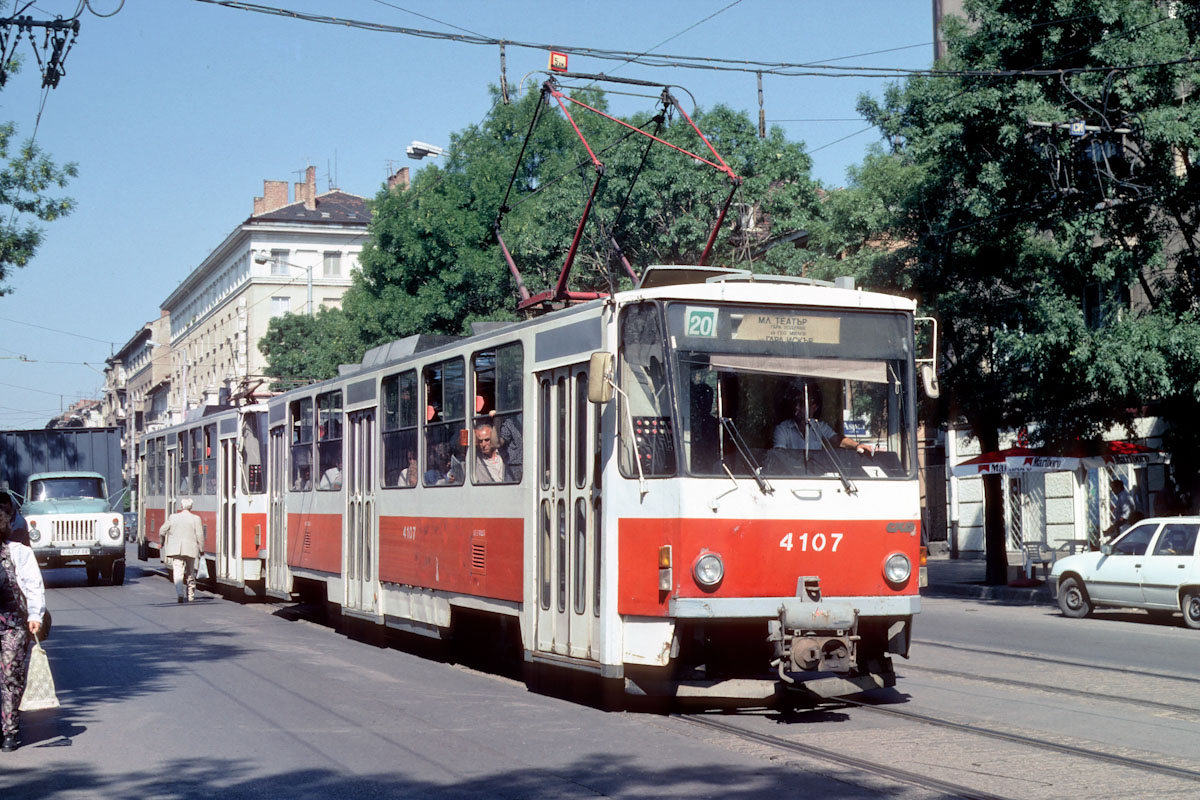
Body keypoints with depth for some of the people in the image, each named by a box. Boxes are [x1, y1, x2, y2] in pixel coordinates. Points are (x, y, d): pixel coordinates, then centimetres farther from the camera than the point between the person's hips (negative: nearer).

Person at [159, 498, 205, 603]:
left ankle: (180, 594, -22)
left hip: (175, 550, -1)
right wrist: (201, 550, 8)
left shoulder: (173, 517, 1)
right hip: (191, 549, 1)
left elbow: (162, 531, 8)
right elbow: (200, 536, -4)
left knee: (178, 572, -4)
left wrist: (163, 542, 28)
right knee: (190, 572, 17)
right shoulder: (196, 519, -3)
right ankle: (190, 595, 25)